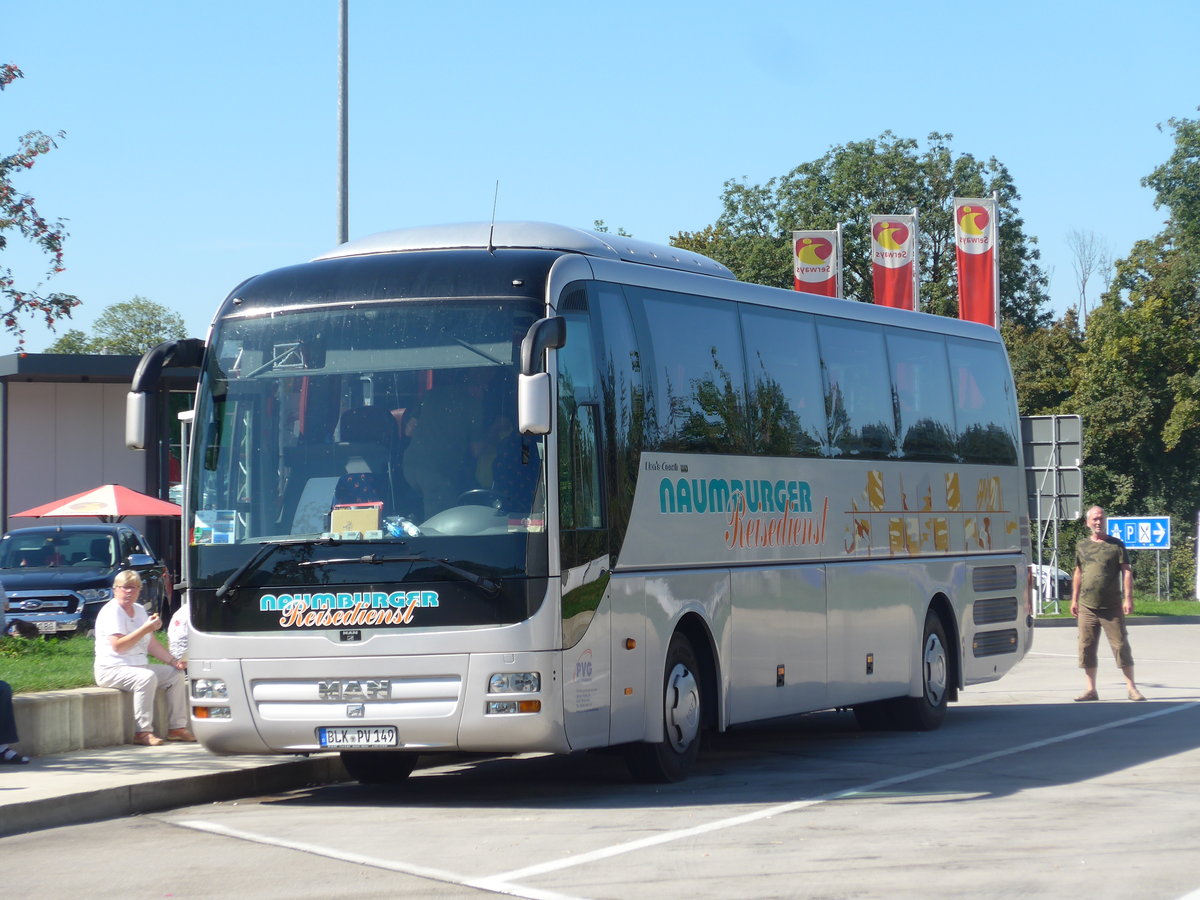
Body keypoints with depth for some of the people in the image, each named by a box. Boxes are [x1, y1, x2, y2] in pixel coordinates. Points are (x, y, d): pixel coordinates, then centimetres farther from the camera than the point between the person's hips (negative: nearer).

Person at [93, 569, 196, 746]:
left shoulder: (139, 610, 15)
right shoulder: (111, 611, -13)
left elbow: (151, 644, 17)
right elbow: (117, 646, -25)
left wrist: (173, 661, 4)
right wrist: (145, 629, -27)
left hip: (137, 667, 9)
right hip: (111, 670, -9)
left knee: (176, 674, 0)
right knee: (147, 678, -34)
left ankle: (177, 728, -2)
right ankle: (143, 732, -36)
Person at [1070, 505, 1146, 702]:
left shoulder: (1116, 545, 1)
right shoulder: (1082, 545, 11)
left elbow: (1127, 572, -2)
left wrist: (1128, 599, -11)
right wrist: (1074, 600, 15)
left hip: (1112, 607, -4)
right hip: (1087, 607, 4)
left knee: (1121, 645, -4)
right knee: (1086, 647, 3)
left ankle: (1132, 688, 2)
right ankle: (1091, 689, 9)